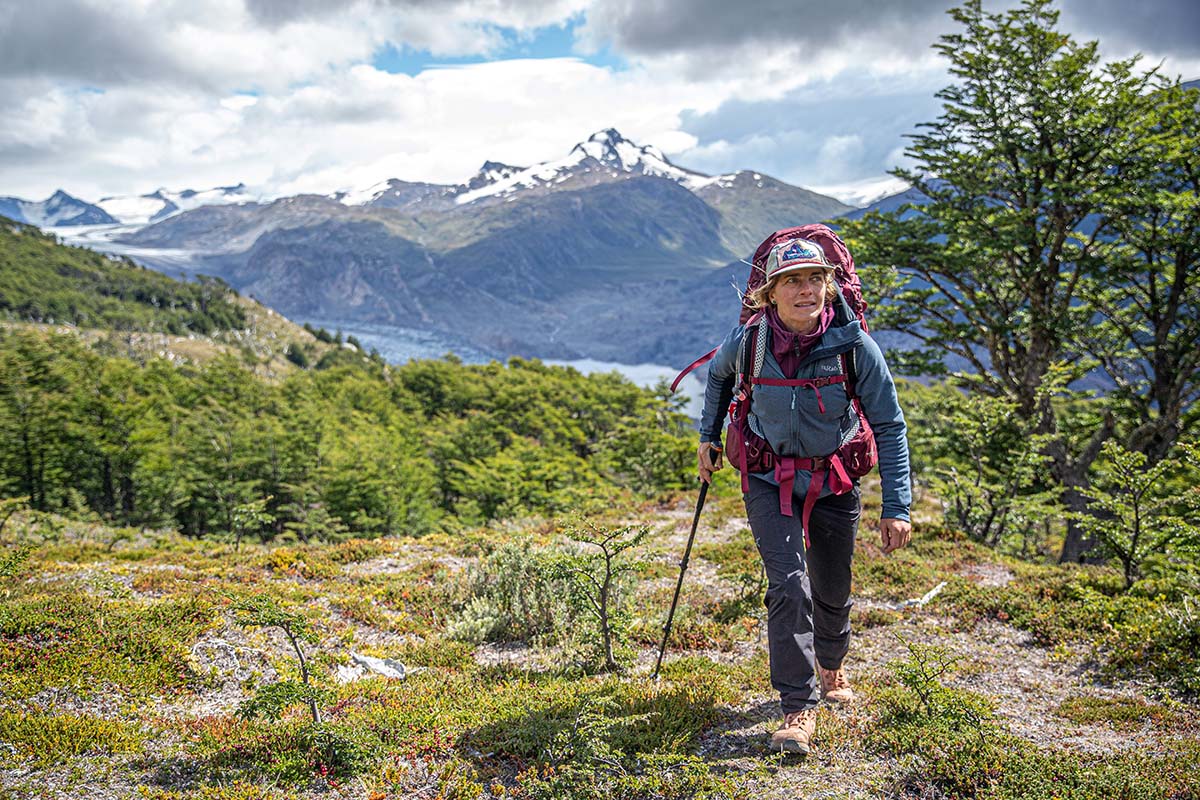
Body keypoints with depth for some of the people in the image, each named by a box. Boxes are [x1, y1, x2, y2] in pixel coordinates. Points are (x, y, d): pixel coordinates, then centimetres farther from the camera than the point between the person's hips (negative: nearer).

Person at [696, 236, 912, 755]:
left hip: (833, 482, 1)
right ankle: (799, 708, -2)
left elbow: (890, 427, -10)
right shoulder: (746, 342, -16)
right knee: (789, 585, -16)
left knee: (832, 593, 14)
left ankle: (831, 666, 46)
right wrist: (708, 437, 14)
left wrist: (896, 508, -12)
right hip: (768, 481, -1)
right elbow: (718, 376, 10)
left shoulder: (853, 345, -18)